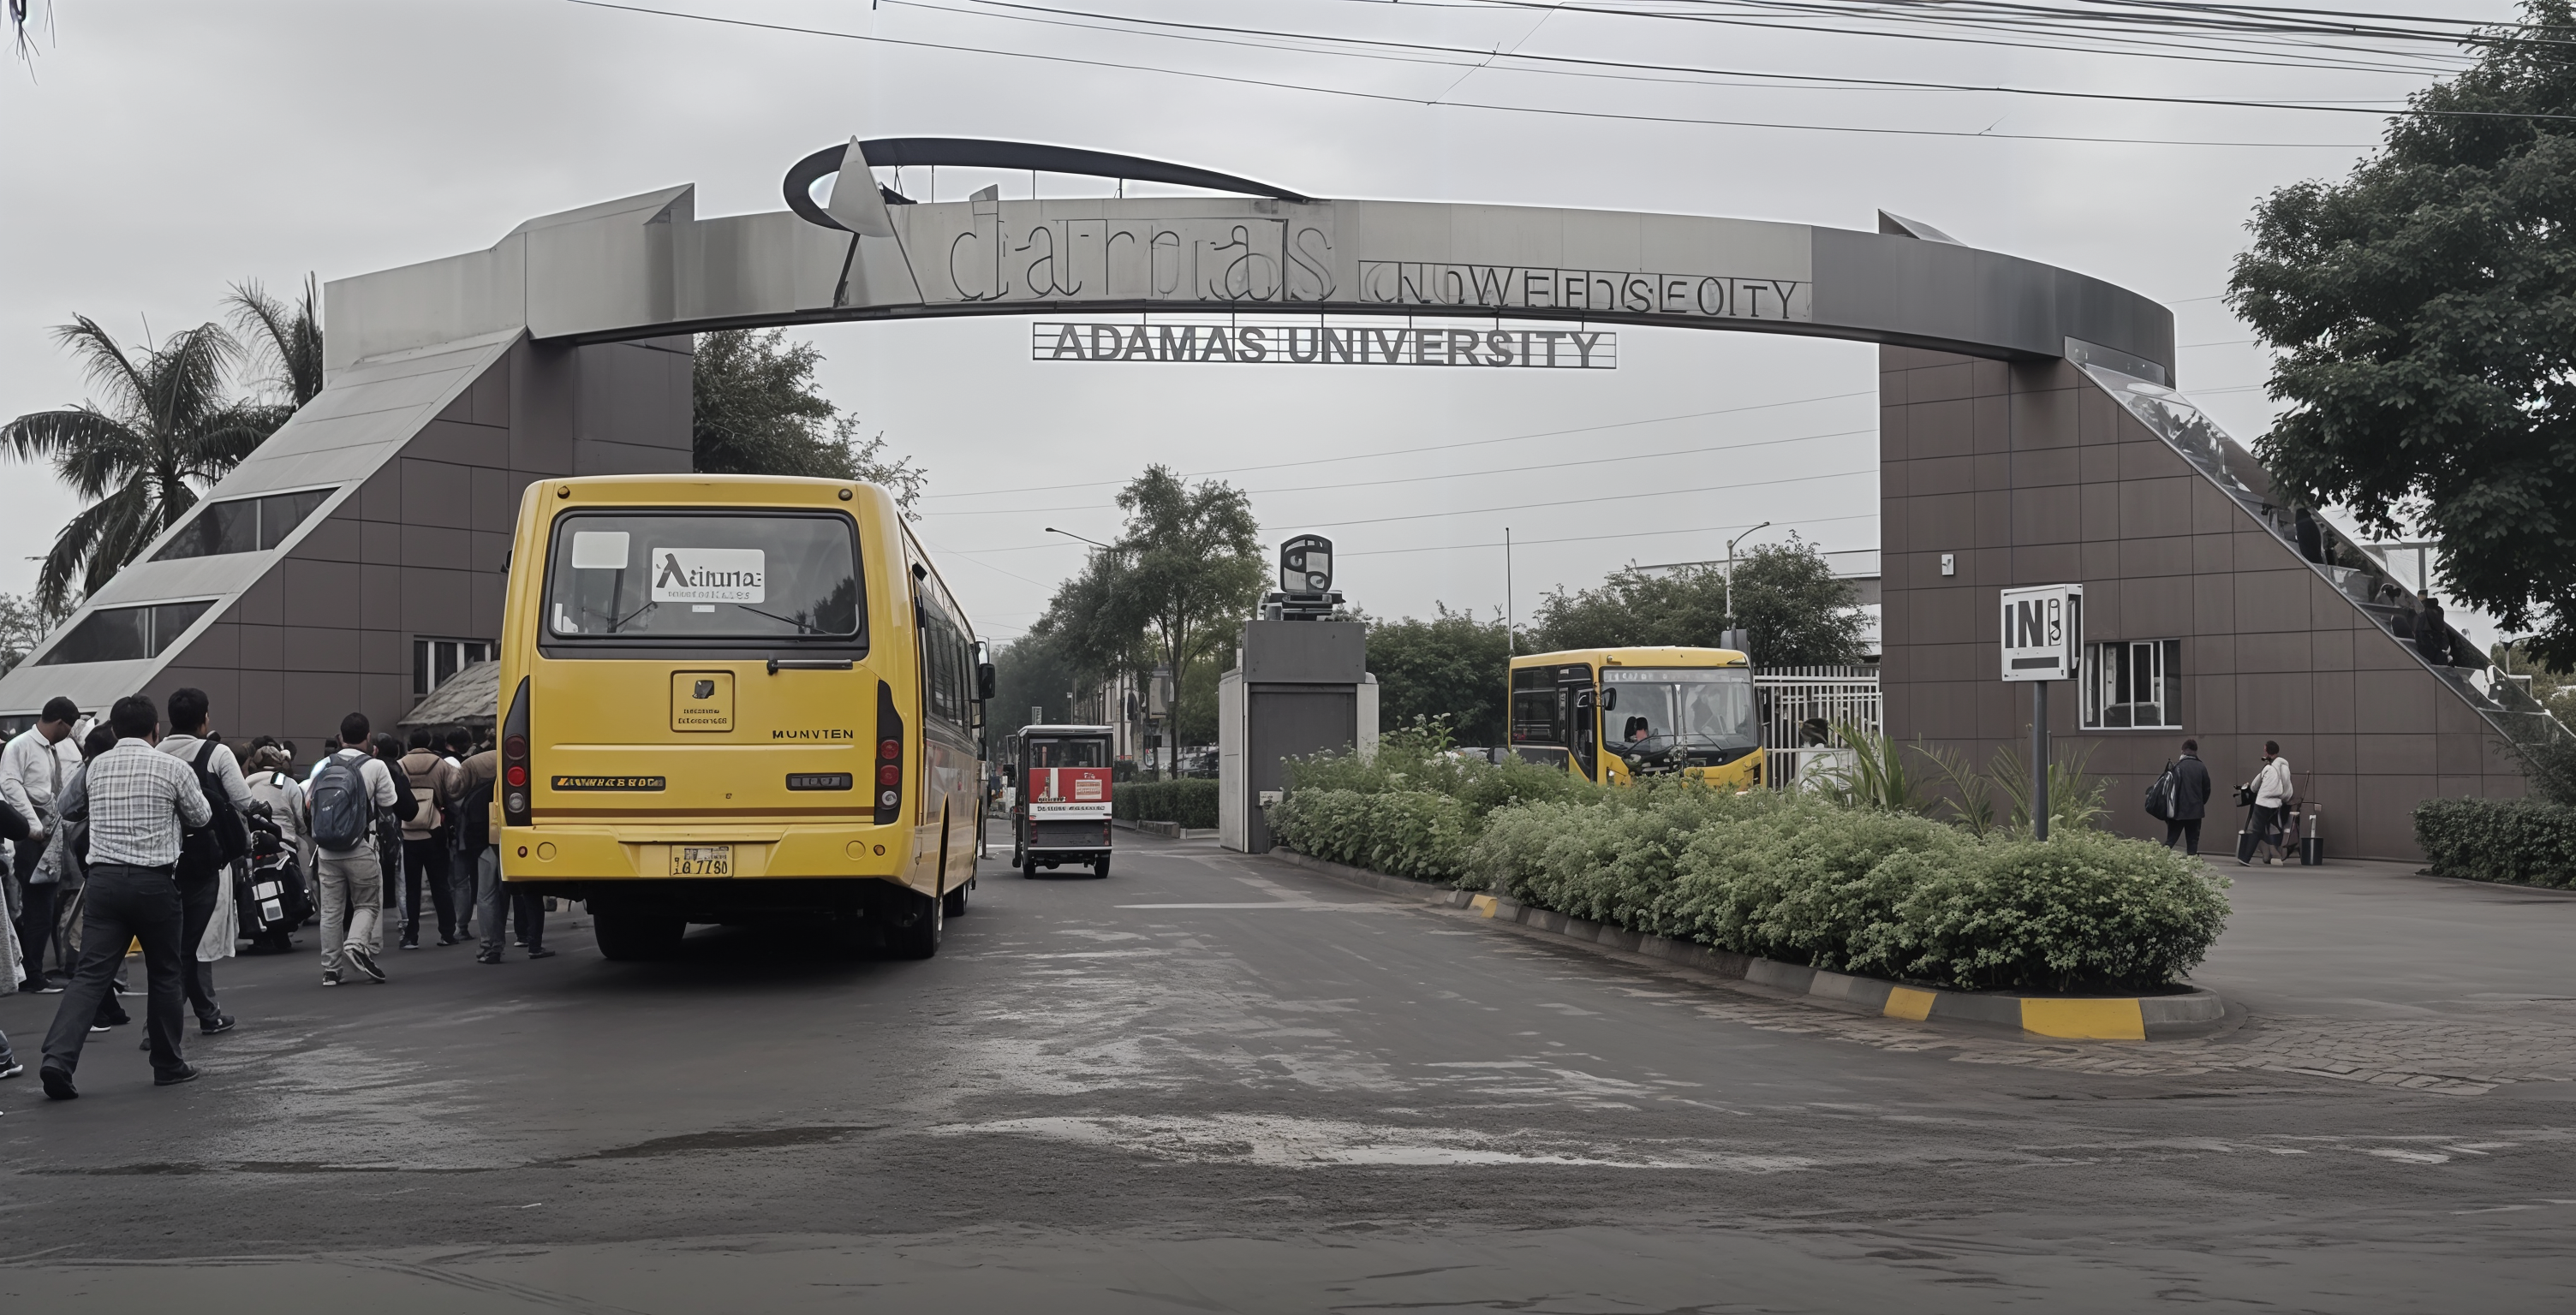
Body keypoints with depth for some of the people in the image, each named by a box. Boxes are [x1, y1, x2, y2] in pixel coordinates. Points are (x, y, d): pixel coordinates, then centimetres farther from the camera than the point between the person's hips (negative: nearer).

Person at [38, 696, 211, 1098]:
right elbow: (201, 817, 11)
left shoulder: (95, 767, 7)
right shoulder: (173, 768, -4)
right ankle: (168, 1065, 20)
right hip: (155, 881, -3)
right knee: (164, 974, 12)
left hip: (104, 879, 3)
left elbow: (66, 810, 24)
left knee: (90, 973, 0)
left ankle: (58, 1058, -16)